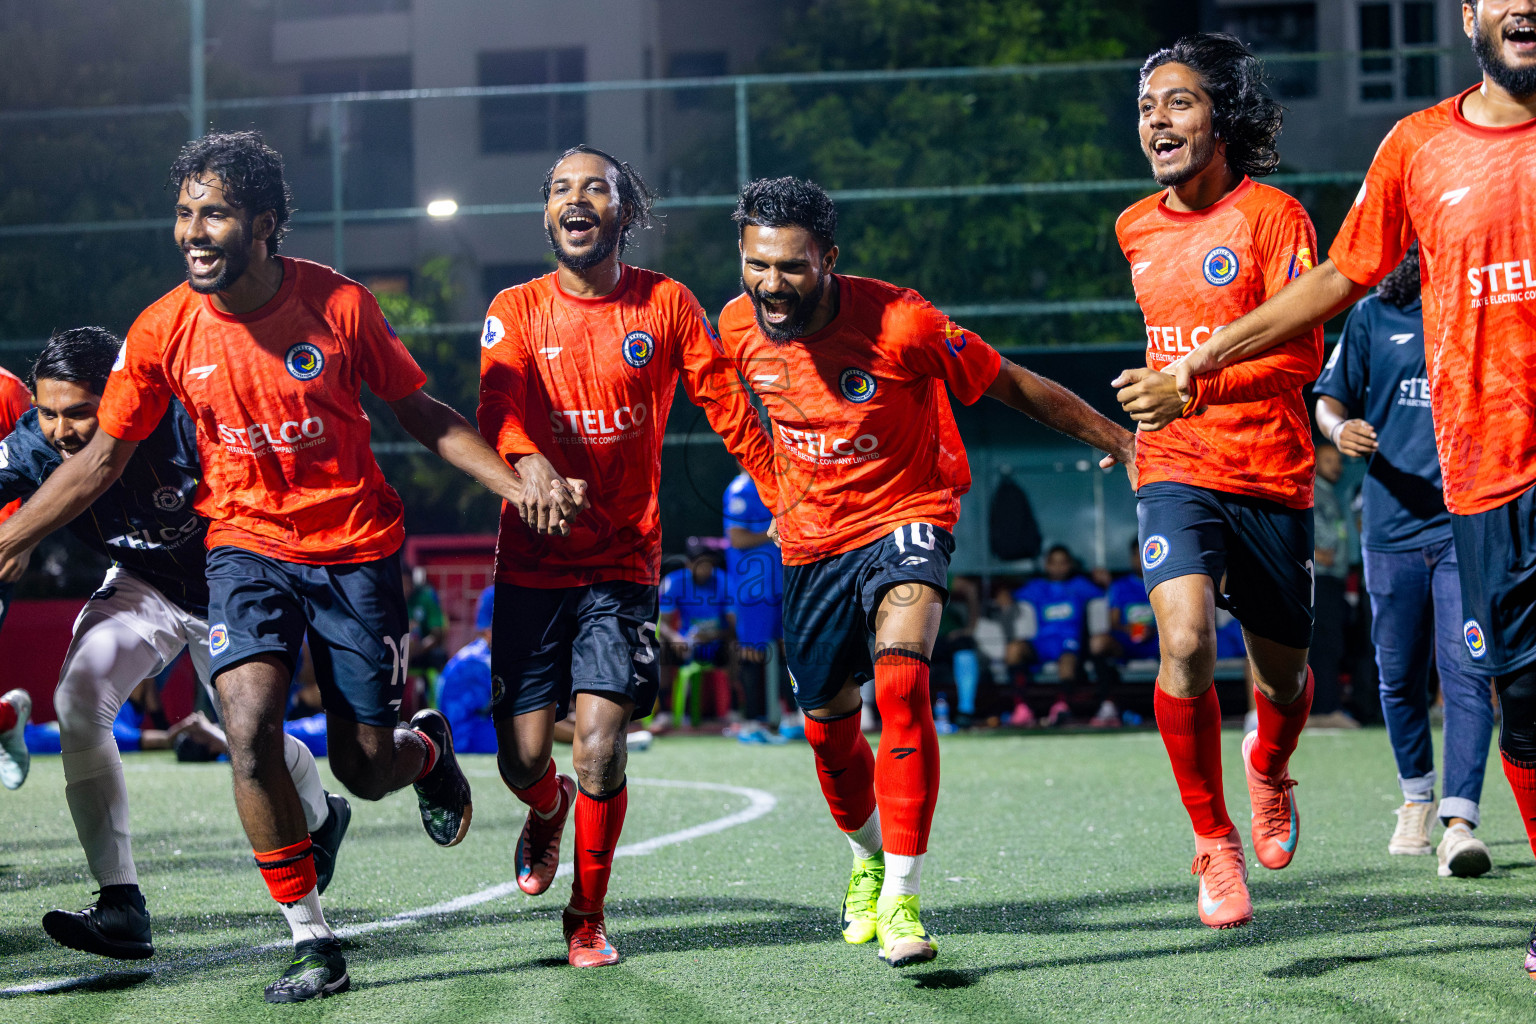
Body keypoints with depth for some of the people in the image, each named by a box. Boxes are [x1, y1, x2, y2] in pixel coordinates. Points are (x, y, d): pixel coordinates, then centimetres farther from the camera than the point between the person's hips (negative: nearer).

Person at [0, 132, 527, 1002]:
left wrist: (519, 485, -8)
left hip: (357, 547, -1)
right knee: (250, 729, -21)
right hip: (249, 545, 1)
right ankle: (314, 945, -8)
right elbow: (103, 458, 2)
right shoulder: (163, 332, -9)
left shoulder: (340, 305, -13)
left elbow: (419, 411, 0)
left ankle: (428, 750, 40)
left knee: (365, 768, 1)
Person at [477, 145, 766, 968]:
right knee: (523, 756, -1)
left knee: (600, 747, -12)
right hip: (531, 561, 1)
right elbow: (497, 403, -15)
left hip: (623, 561, -1)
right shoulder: (516, 310, 2)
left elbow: (725, 405, 2)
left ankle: (588, 915, 11)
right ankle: (547, 810, 38)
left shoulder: (668, 305, 2)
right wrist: (532, 465, -37)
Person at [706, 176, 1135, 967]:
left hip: (903, 519, -5)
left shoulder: (897, 323, -25)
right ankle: (867, 859, 46)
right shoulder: (738, 326, -10)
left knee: (901, 684, -29)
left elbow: (1013, 387, -14)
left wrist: (1120, 443, -9)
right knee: (827, 729, 15)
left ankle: (899, 899, -27)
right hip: (812, 542, 5)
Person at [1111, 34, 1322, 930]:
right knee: (1185, 641, -23)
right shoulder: (1137, 230, 8)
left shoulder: (1273, 216, -9)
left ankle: (1269, 767, 48)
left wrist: (1195, 388, -29)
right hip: (1177, 472, 2)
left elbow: (1300, 356, -17)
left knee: (1282, 676, 11)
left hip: (1272, 476, -2)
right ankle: (1215, 843, -8)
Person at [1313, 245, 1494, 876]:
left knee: (1465, 670, -14)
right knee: (1399, 675, 9)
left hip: (1468, 523, -1)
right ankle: (1416, 796, 31)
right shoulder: (1373, 316, 9)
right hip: (1393, 522, 1)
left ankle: (1459, 822, -17)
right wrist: (1341, 429, -12)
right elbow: (1330, 399, 11)